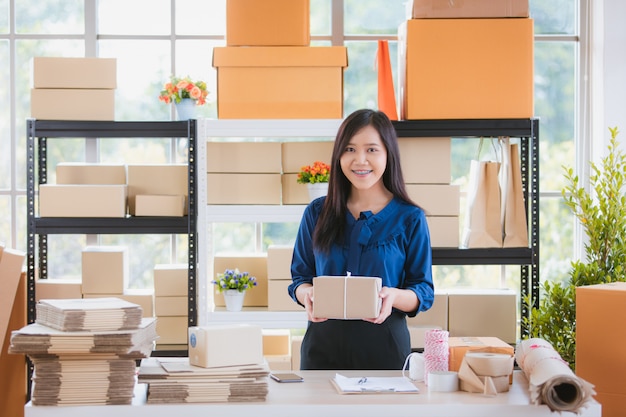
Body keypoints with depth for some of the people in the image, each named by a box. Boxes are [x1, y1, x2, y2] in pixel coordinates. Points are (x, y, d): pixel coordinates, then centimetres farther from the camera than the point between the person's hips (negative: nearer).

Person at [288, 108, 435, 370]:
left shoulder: (410, 219, -1)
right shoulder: (317, 213, 6)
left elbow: (425, 293, -1)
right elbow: (300, 277, 10)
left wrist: (394, 297, -21)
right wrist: (307, 294, -13)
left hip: (384, 348, -2)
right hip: (323, 344, 2)